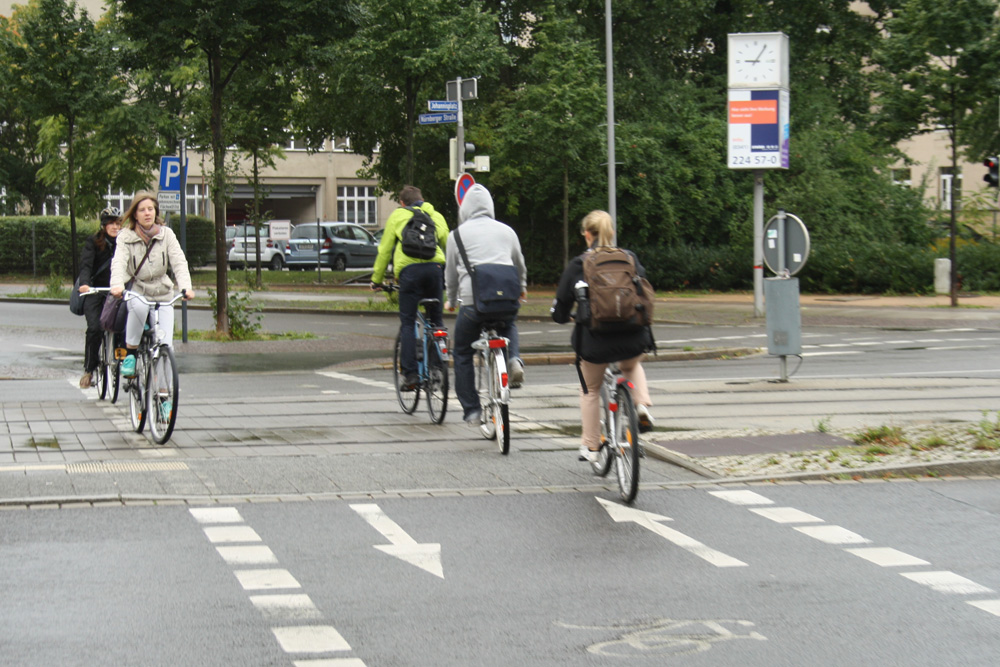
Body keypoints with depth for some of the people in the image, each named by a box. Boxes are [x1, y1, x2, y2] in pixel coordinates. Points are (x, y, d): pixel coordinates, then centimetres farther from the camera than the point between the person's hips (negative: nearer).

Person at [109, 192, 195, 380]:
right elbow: (119, 262, -17)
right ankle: (129, 354, -21)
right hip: (136, 292, -2)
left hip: (162, 294, 2)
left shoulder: (166, 234, 3)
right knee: (139, 306, -38)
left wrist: (186, 287, -27)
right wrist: (117, 285, -38)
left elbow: (179, 262, -8)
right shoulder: (126, 236, -1)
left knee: (165, 344, -11)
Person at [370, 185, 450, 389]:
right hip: (435, 266, 2)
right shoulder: (436, 215, 26)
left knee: (407, 323, 1)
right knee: (436, 319, 15)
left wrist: (376, 279, 24)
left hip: (409, 269, -2)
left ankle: (410, 373, -8)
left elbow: (384, 249, 17)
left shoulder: (397, 216, 19)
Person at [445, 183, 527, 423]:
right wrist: (522, 288, 50)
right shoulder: (506, 231, 14)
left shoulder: (458, 234, 6)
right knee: (509, 326, 37)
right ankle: (514, 360, 6)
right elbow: (520, 265, 29)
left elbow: (451, 273, 14)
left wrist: (451, 301, 33)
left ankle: (471, 410, 14)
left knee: (462, 354, 16)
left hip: (473, 302, -3)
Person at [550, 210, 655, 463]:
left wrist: (564, 315, 27)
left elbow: (560, 312, 2)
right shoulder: (630, 259, 4)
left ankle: (590, 446, 29)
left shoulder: (577, 266, -2)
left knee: (590, 390, 24)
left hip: (595, 340, -2)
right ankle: (643, 406, 12)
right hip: (634, 339, 2)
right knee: (632, 367, 37)